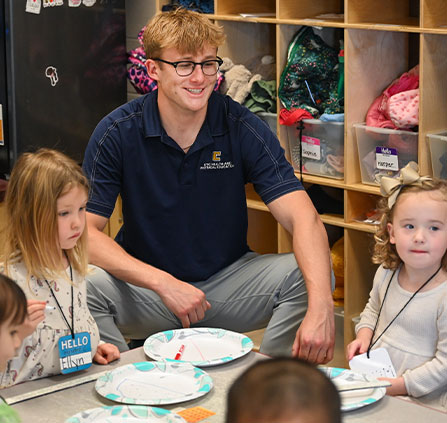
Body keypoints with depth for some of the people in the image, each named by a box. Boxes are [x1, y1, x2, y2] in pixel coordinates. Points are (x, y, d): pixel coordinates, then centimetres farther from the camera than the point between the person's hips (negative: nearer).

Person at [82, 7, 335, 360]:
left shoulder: (241, 127, -11)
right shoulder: (118, 132, -11)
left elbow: (303, 218, -20)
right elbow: (85, 231, -16)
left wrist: (321, 308, -38)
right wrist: (162, 282, -30)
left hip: (228, 281, 1)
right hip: (147, 284, -1)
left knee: (303, 275, -24)